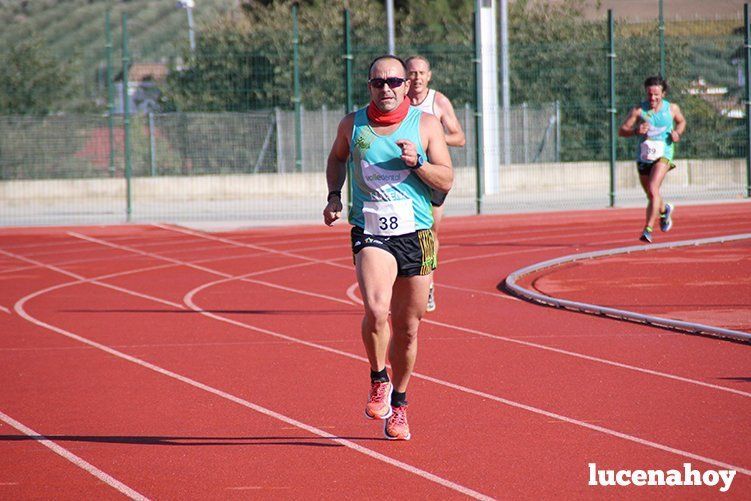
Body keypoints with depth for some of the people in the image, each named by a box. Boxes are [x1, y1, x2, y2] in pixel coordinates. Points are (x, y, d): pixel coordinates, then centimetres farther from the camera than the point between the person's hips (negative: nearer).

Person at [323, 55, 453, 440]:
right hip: (370, 233, -1)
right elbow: (336, 158, 25)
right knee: (376, 311, -25)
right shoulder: (352, 125, 3)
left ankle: (398, 403, 28)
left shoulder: (426, 124, 1)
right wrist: (333, 196, 10)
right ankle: (378, 381, -1)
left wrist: (417, 163, -17)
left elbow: (446, 180, 0)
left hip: (416, 234, 1)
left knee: (407, 328, 9)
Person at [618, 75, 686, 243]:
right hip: (644, 156, 2)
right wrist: (636, 131, -26)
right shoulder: (638, 111, -4)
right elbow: (621, 131, -6)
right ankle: (664, 210, 50)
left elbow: (681, 121, 22)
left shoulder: (672, 108, 1)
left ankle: (648, 229, -22)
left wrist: (677, 132, 0)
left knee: (653, 189, -22)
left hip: (663, 154, -2)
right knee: (651, 196, 15)